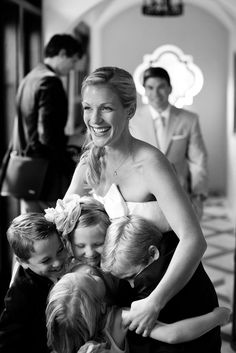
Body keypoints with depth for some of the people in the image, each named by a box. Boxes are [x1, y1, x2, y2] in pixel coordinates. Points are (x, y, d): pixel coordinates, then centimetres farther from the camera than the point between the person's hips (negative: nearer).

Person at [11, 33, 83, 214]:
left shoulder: (29, 78, 13)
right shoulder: (50, 82, -15)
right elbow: (48, 134, -22)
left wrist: (68, 140, 17)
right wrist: (72, 168, -15)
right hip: (47, 176, -9)